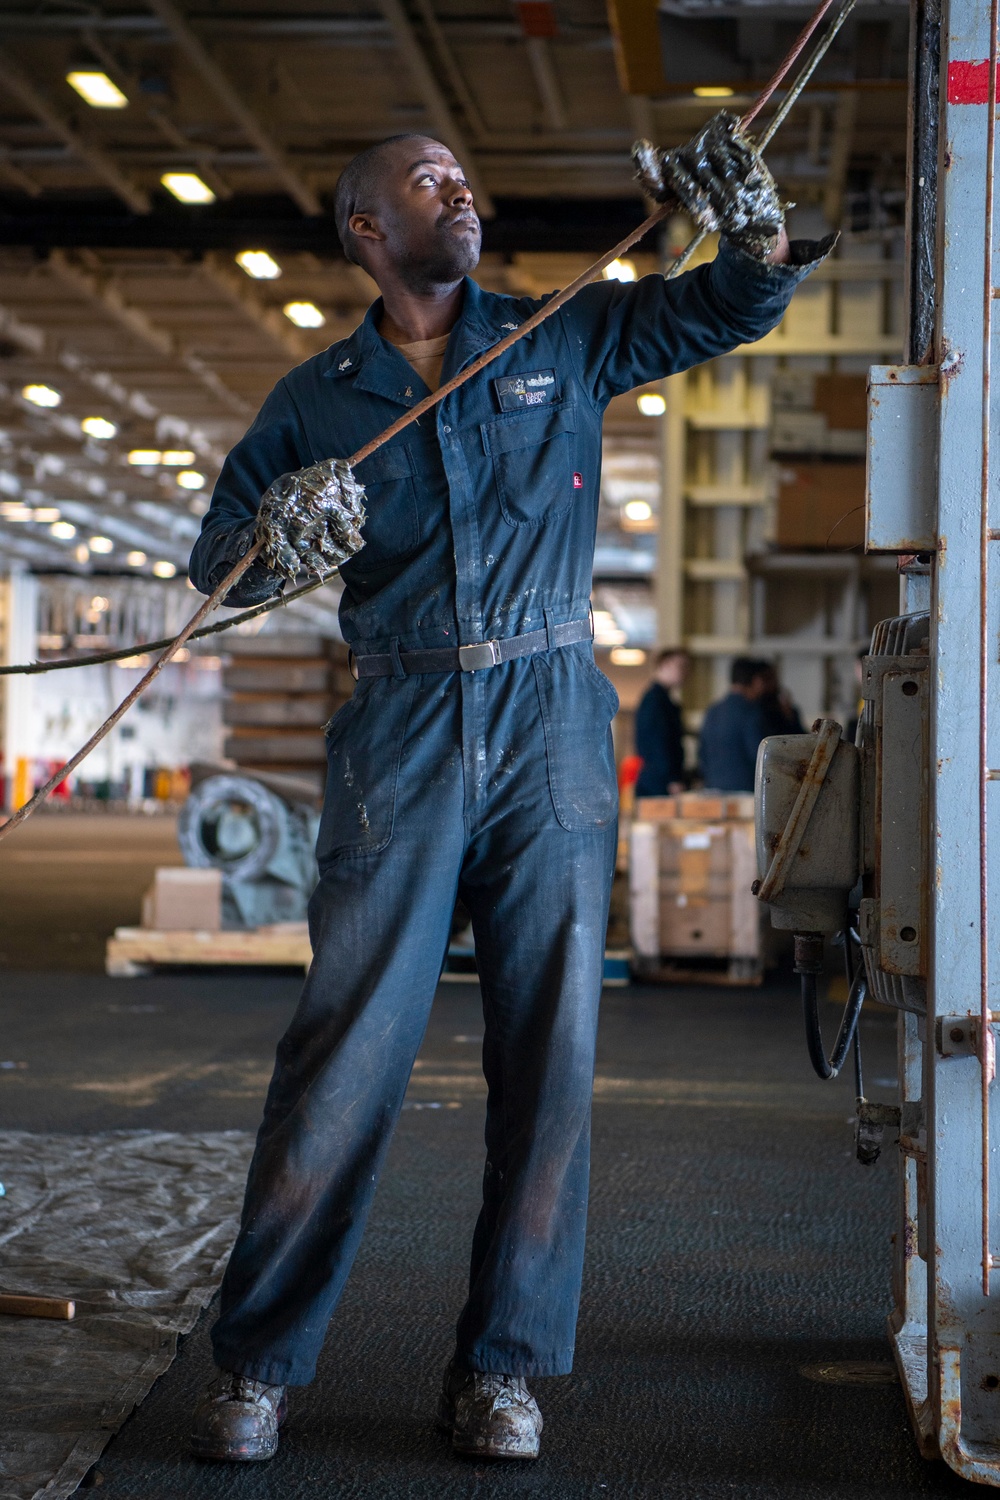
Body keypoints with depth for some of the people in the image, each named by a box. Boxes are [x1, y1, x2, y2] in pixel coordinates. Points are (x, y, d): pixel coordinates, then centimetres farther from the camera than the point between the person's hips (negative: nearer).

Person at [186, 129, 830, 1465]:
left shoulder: (564, 341, 12)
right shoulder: (318, 400, 10)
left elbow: (725, 308, 14)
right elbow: (217, 562, 12)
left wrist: (759, 235, -8)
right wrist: (279, 539, -11)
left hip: (553, 720, 1)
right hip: (402, 735, -1)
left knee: (550, 1050, -1)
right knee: (349, 1045, -5)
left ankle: (501, 1367, 8)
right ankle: (256, 1363, 5)